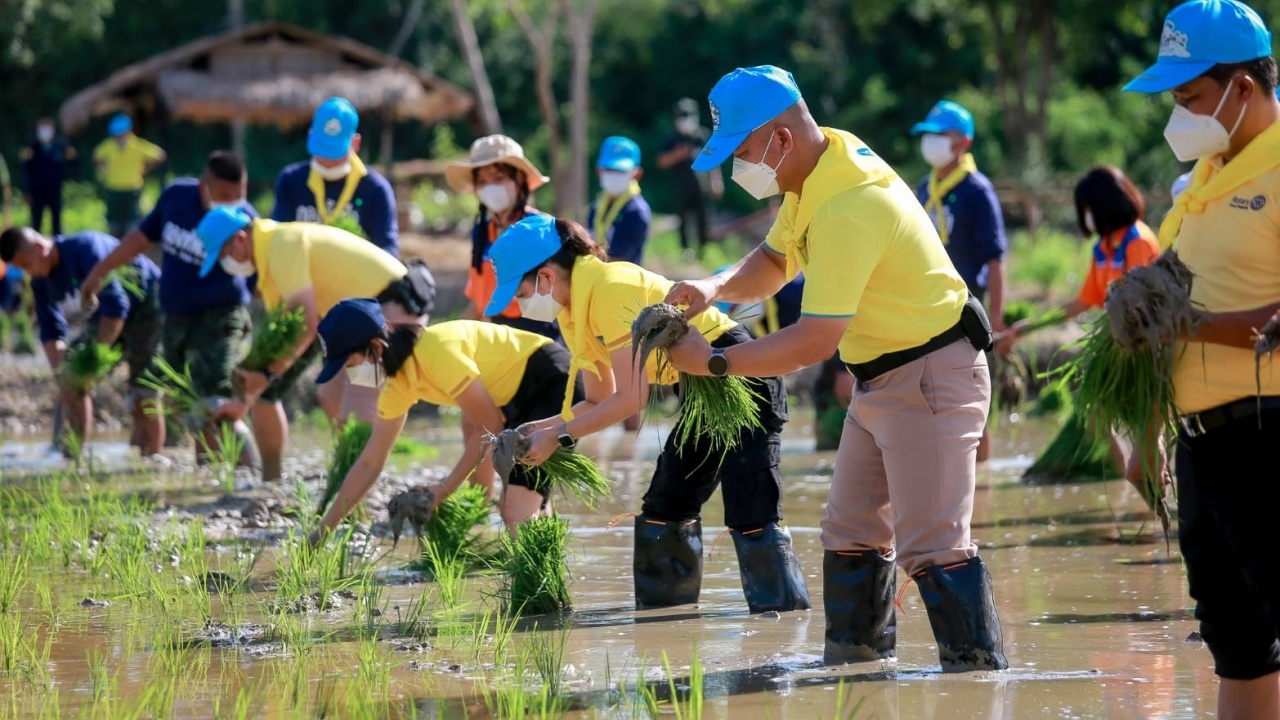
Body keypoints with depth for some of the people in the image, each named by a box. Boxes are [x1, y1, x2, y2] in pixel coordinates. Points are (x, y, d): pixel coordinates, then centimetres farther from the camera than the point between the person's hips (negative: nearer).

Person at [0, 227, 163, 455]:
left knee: (143, 397, -13)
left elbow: (116, 305, -31)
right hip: (106, 316, 8)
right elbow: (51, 331, -2)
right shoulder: (41, 281, -3)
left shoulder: (87, 250, -28)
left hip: (147, 306, -8)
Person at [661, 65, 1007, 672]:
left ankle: (980, 675, -13)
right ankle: (853, 662, 19)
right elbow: (773, 262, 15)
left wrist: (712, 361, -23)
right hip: (879, 378, 11)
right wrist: (717, 287, -6)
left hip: (932, 376, -11)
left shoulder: (848, 212, -29)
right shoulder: (822, 164, 2)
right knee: (851, 534, 13)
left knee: (932, 547, -14)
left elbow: (815, 341, -30)